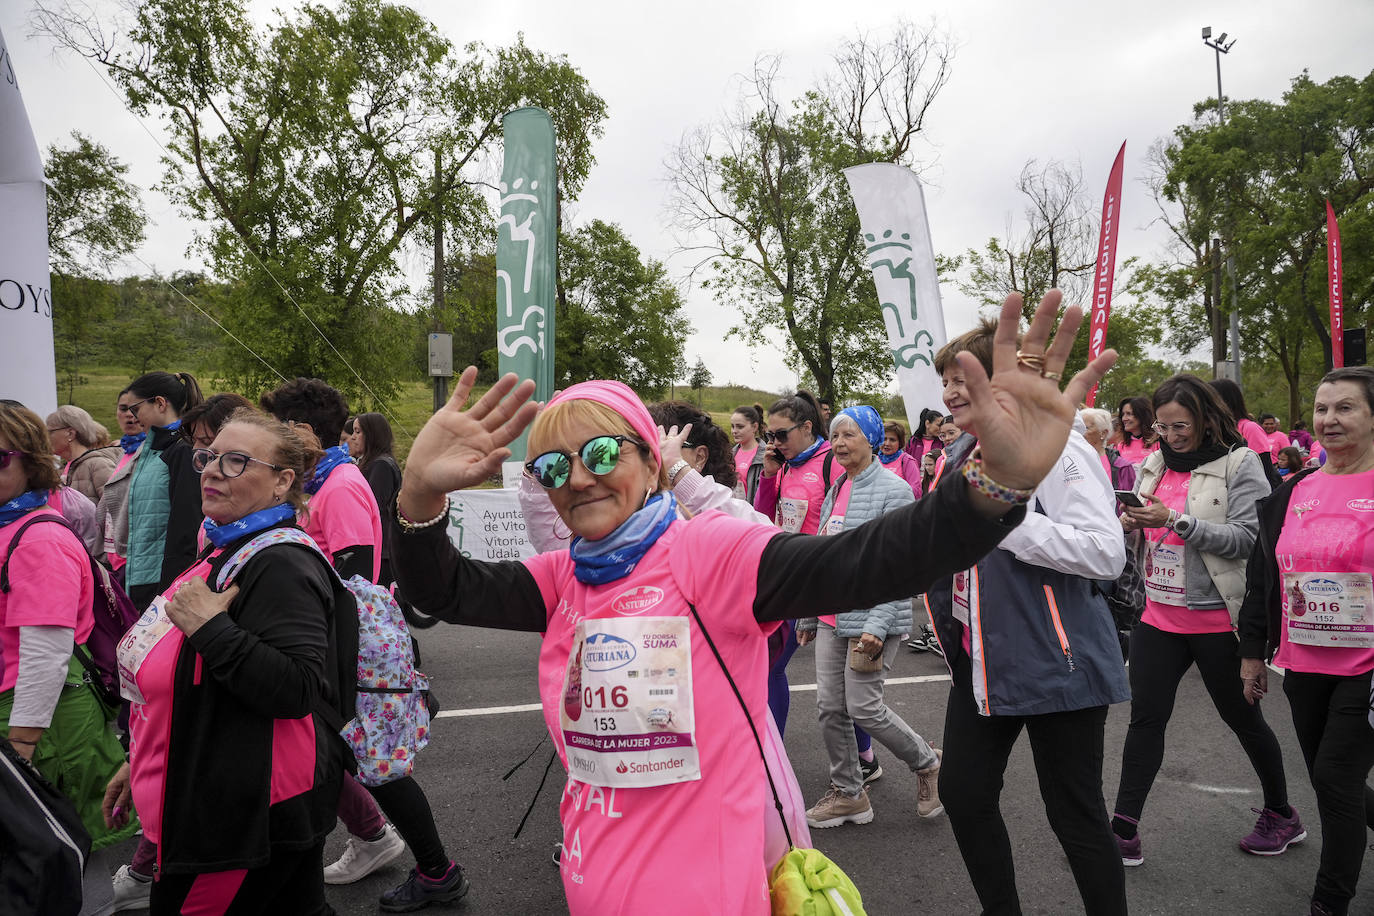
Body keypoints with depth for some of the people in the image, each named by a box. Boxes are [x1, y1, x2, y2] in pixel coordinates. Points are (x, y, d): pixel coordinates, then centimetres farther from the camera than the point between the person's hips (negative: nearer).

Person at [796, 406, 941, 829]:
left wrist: (877, 624, -23)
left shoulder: (893, 490, -10)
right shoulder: (834, 492, 13)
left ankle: (927, 763, 23)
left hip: (872, 617, -7)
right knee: (830, 706, 7)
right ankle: (847, 794, 23)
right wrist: (809, 616, 18)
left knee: (863, 707, -4)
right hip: (833, 618, 7)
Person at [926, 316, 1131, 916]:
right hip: (981, 663, 8)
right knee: (961, 792, 14)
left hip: (1054, 662, -8)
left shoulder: (1057, 449, -15)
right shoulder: (959, 459, 11)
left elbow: (1106, 552, -26)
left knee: (1074, 813, 5)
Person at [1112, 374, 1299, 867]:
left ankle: (1282, 815, 37)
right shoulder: (1153, 464, 8)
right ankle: (1124, 832, 9)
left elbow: (1245, 538, -17)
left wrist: (1176, 520, -26)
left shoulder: (1240, 463, -9)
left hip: (1216, 618, -5)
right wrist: (1129, 522, -7)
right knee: (1145, 717, 4)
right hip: (1159, 614, 5)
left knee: (1242, 716, 12)